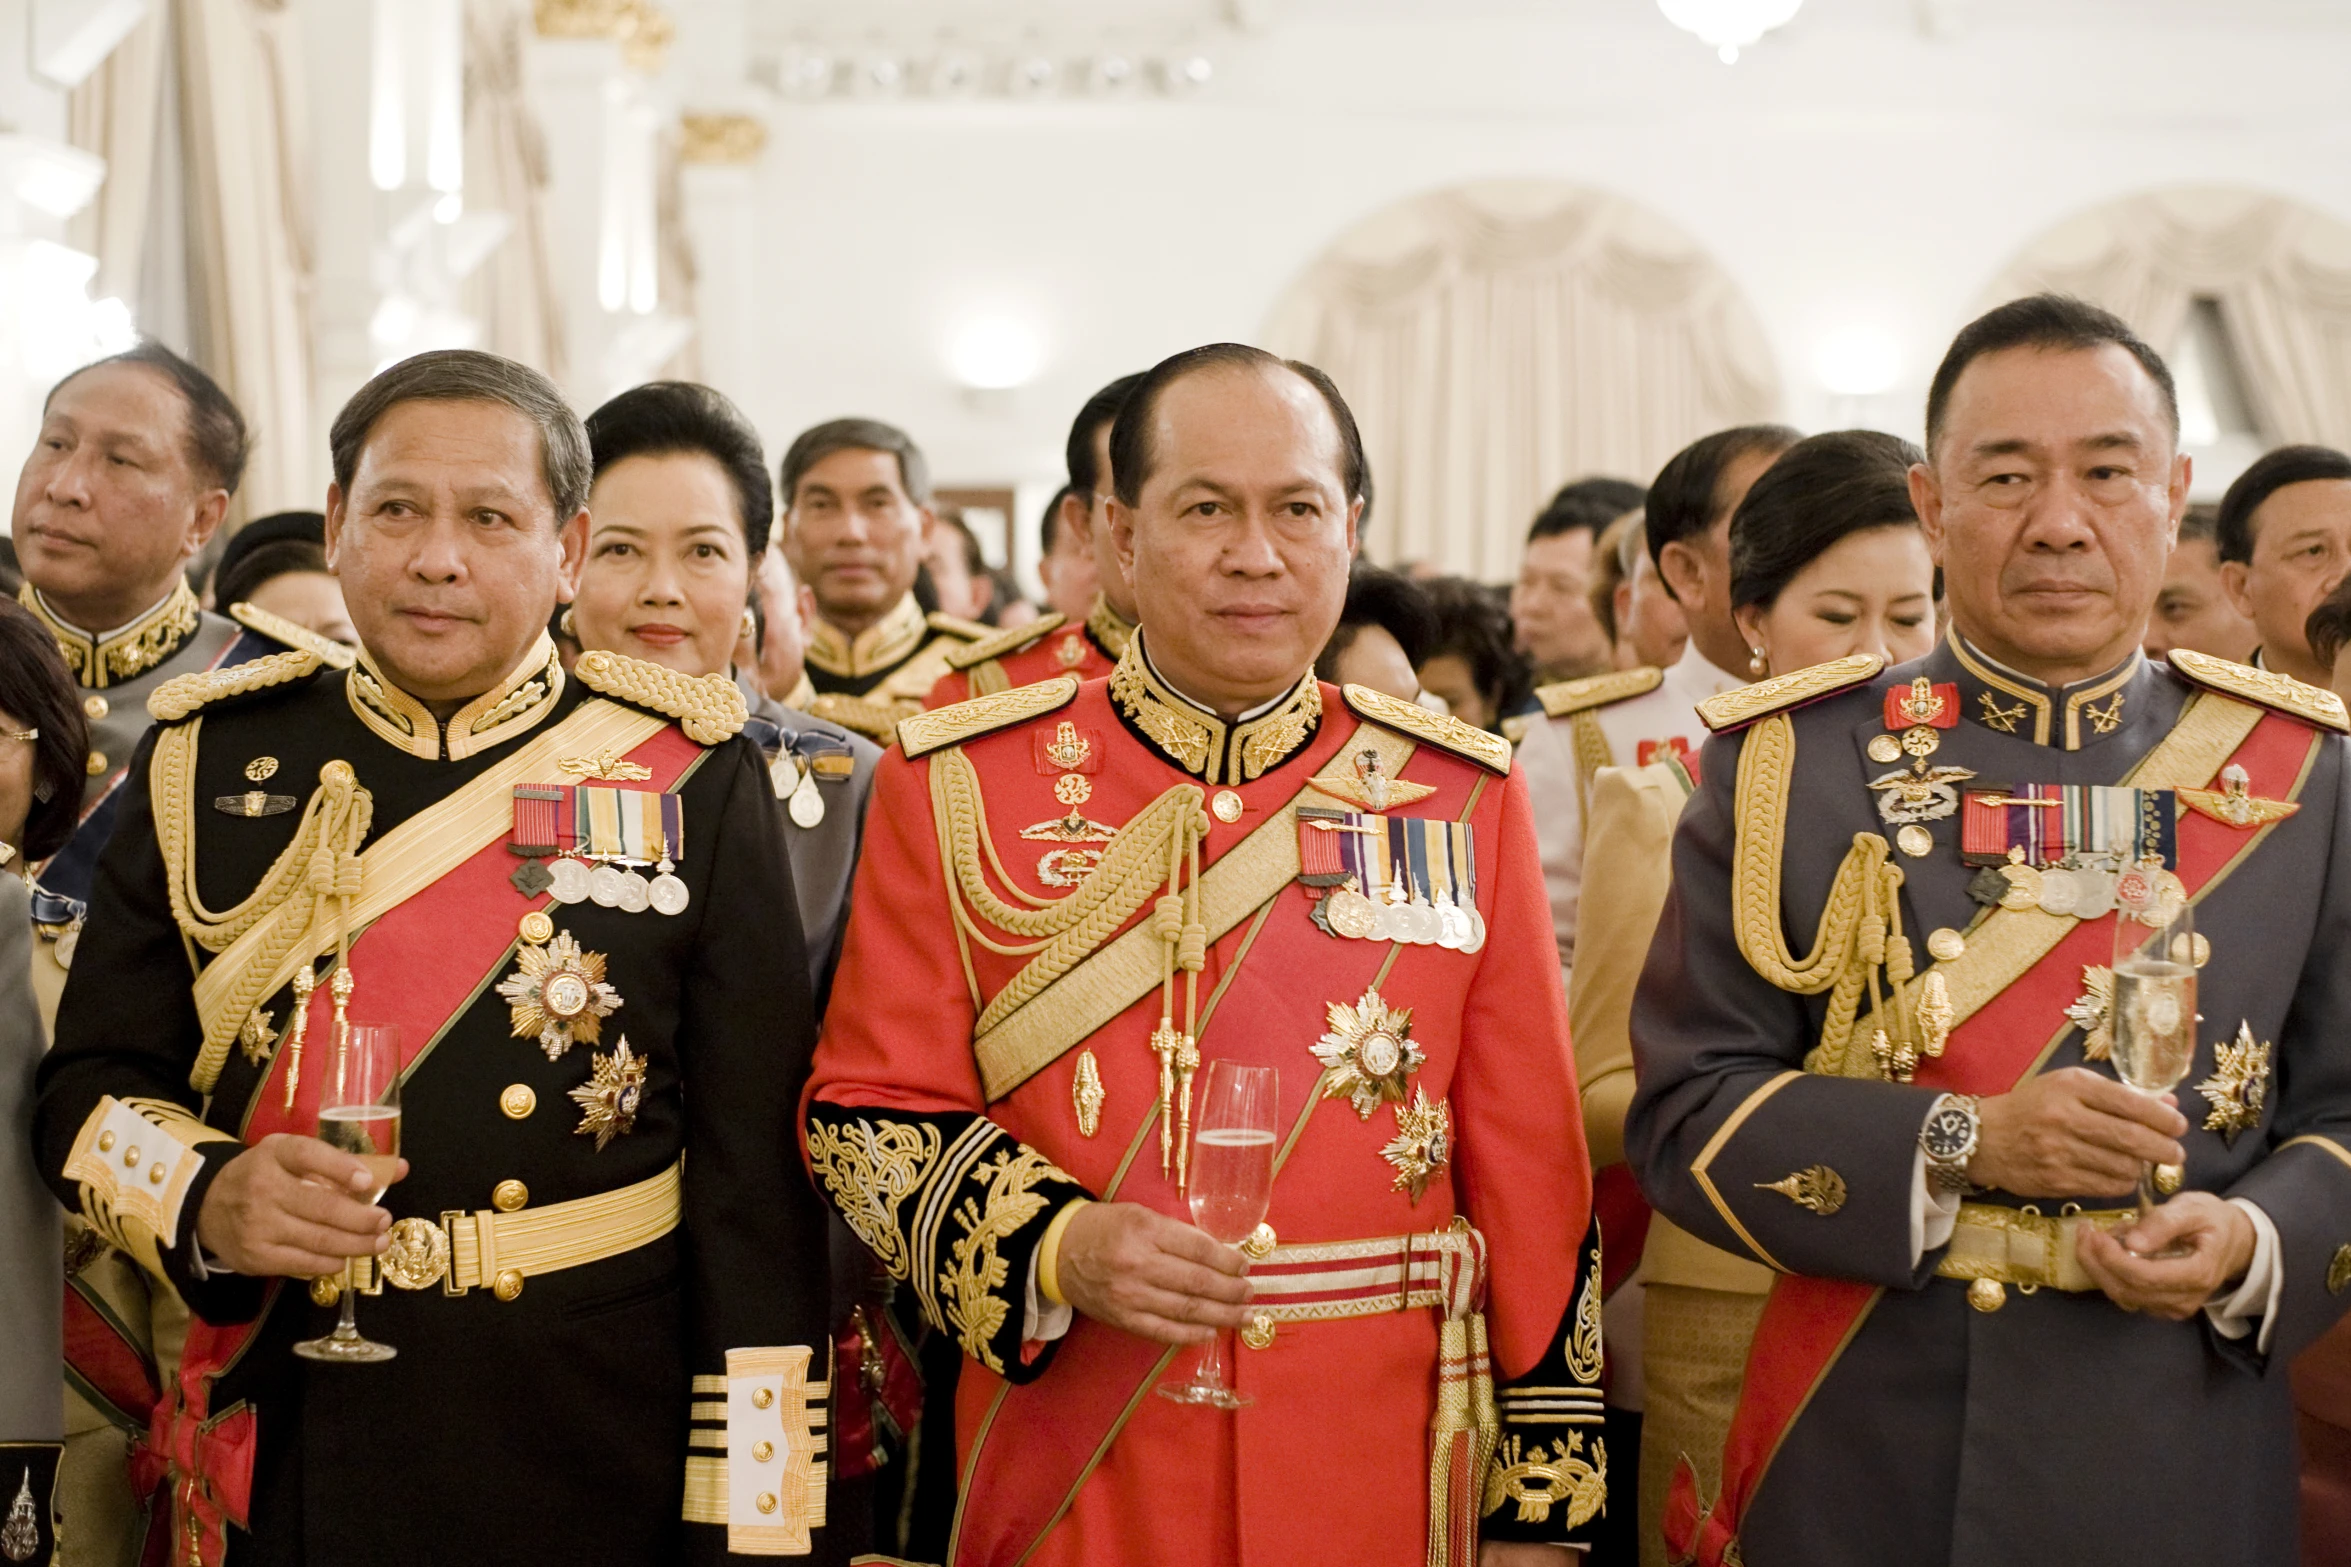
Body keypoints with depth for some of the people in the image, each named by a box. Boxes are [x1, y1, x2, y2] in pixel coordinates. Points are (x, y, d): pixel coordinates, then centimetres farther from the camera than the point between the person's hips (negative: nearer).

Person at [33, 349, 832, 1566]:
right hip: (280, 1468, 2)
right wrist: (205, 1203, -16)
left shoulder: (691, 779, -3)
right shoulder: (209, 765, 4)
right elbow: (88, 1086, 6)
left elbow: (756, 1186, -5)